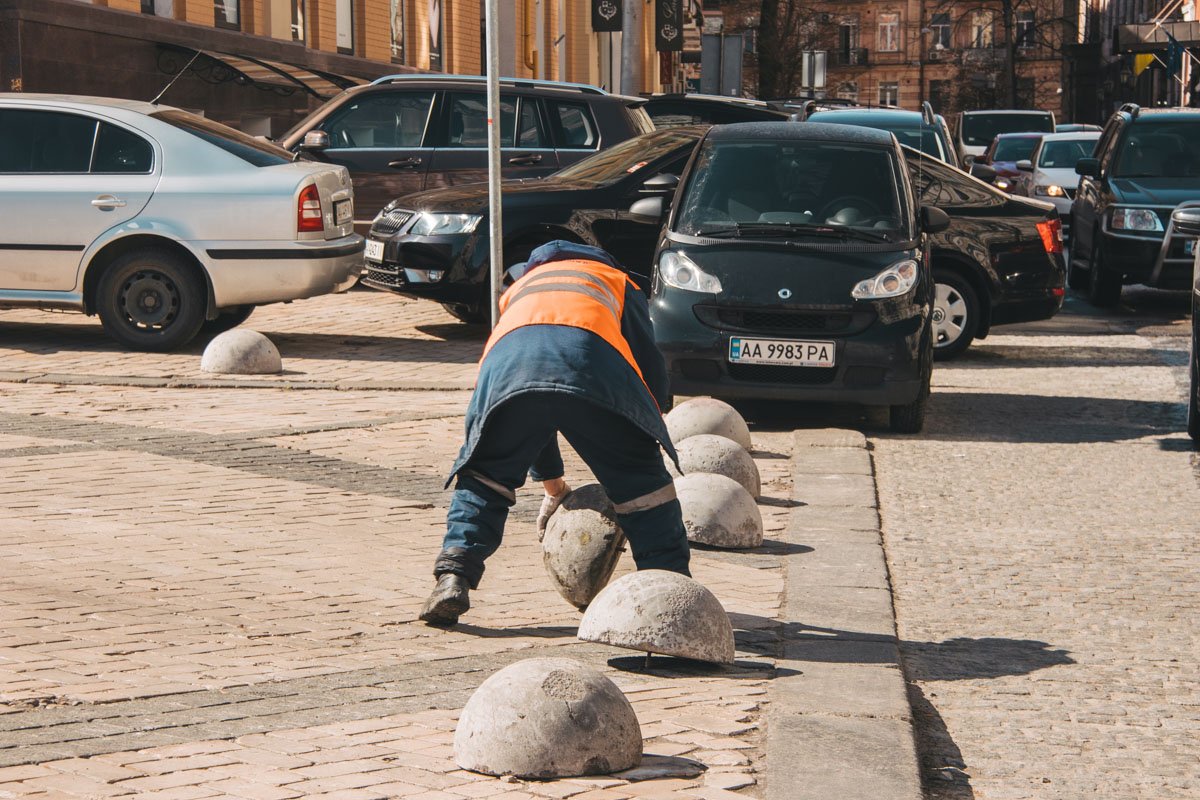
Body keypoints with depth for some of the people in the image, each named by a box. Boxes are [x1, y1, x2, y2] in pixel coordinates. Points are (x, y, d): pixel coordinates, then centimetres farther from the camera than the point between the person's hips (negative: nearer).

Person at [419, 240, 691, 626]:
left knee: (483, 476, 22)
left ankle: (454, 577, 8)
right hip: (592, 364, -2)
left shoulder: (517, 290, 47)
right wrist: (648, 435, 40)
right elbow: (651, 368, 30)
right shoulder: (618, 281, 41)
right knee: (641, 479, 14)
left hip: (508, 365, 2)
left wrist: (550, 480, 48)